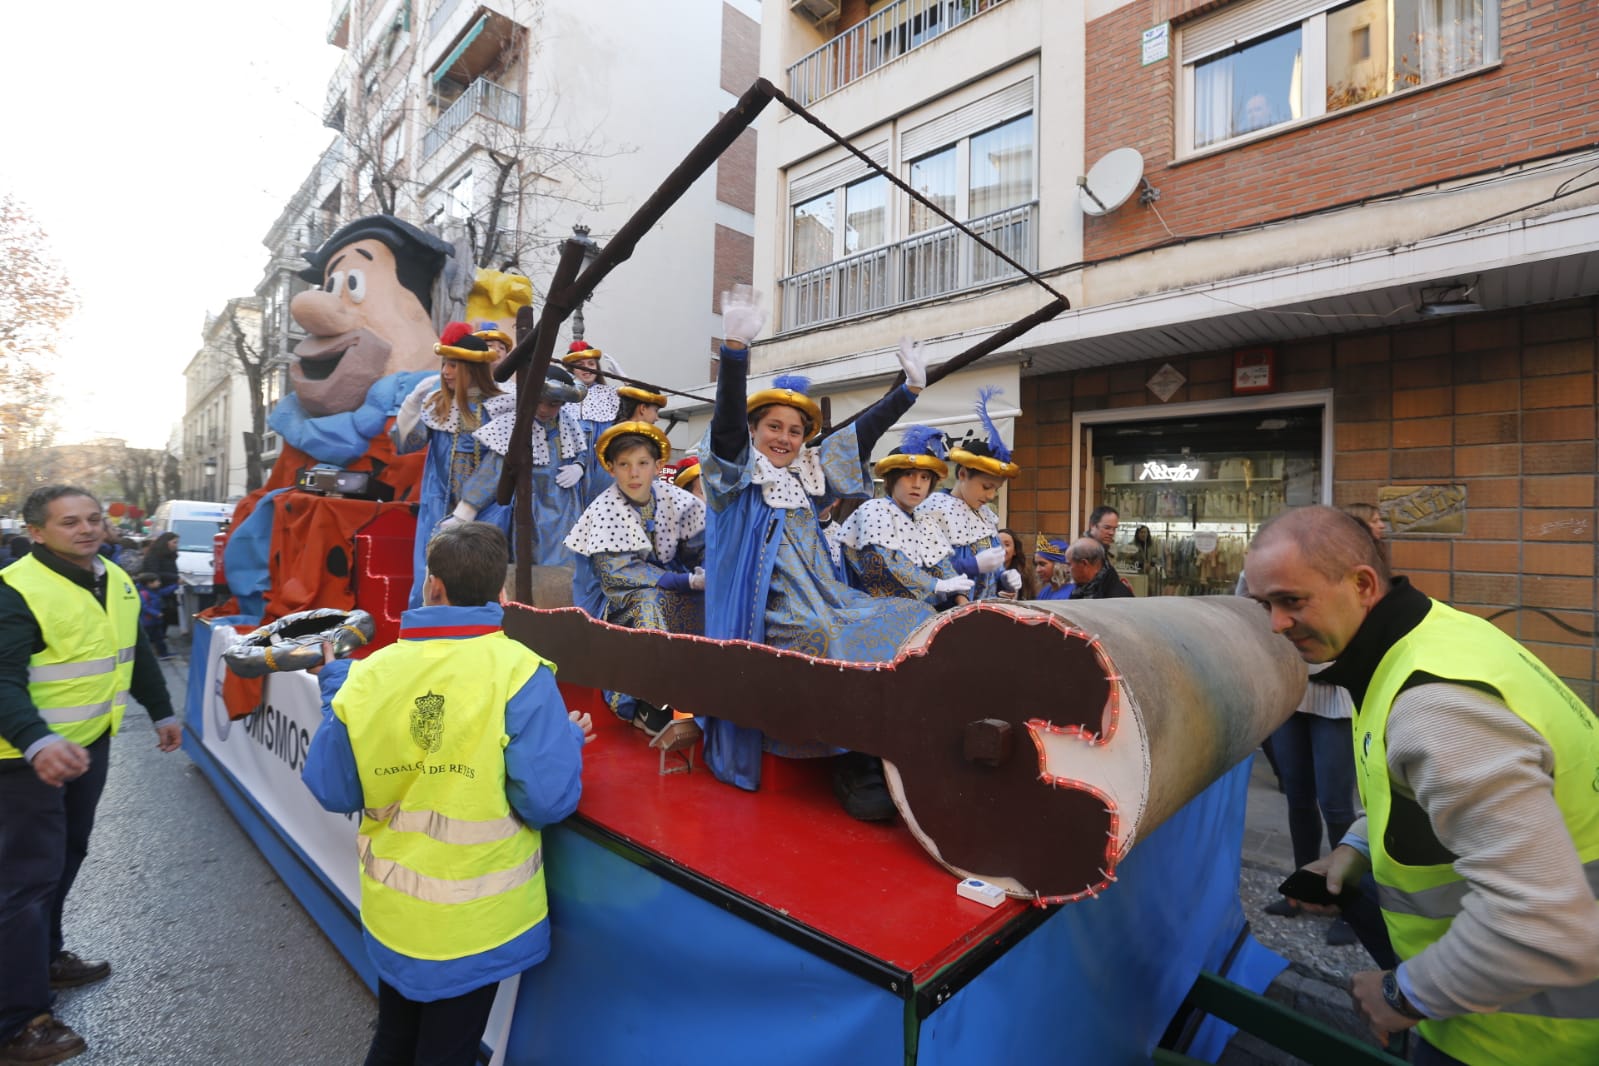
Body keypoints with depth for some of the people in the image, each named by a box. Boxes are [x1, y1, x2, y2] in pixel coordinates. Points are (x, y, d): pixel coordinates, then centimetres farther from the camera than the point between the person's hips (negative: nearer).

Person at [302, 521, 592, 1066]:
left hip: (391, 914, 4)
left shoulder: (368, 675, -12)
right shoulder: (519, 673, -23)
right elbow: (548, 801, -24)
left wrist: (333, 687, 10)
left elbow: (332, 792, 1)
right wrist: (569, 740, -5)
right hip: (476, 920, -3)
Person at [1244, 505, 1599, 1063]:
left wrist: (1407, 994, -21)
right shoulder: (1416, 637, -4)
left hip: (1548, 994, -8)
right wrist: (1359, 846, 3)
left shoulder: (1437, 702, -33)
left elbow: (1544, 928, -34)